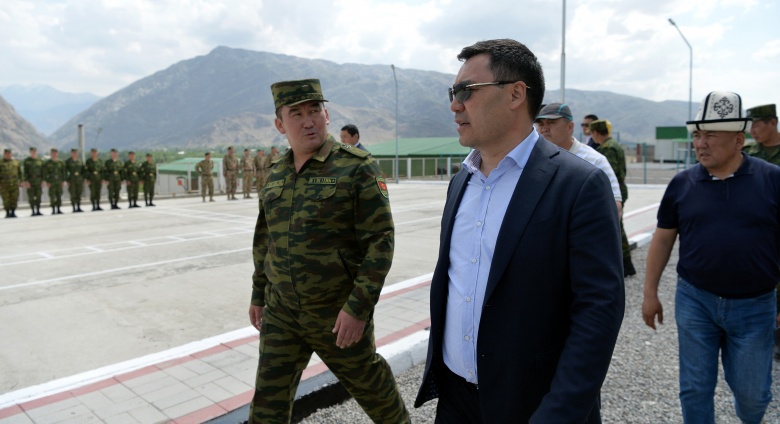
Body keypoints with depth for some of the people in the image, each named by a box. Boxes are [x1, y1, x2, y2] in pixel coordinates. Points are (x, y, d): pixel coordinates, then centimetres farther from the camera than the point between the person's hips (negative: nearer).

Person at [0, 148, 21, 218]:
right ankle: (7, 213, 5)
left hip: (14, 184, 2)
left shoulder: (16, 162, 13)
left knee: (14, 199, 0)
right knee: (6, 199, -2)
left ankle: (13, 212, 8)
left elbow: (19, 173, 16)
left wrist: (21, 181, 9)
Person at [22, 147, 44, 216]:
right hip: (30, 181, -2)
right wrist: (26, 181, -10)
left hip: (38, 181, 2)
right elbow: (24, 172, -1)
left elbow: (43, 171, 10)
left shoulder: (40, 160, 9)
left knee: (38, 196, 0)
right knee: (31, 197, 0)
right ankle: (33, 211, 4)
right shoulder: (26, 161, 2)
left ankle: (38, 211, 6)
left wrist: (43, 181, 2)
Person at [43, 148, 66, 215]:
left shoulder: (61, 163, 11)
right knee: (52, 196, -4)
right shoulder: (47, 163, 2)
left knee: (59, 196, 3)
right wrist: (47, 181, -8)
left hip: (59, 182, 3)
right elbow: (45, 173, 0)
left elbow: (63, 172, 12)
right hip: (51, 182, -3)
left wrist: (63, 181, 4)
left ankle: (58, 209, 9)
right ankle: (53, 210, 1)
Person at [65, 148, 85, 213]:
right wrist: (67, 181, -7)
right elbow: (65, 172, -1)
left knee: (79, 195, 5)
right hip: (72, 180, -3)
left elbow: (82, 171, 15)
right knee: (73, 195, -3)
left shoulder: (80, 161, 12)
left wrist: (83, 180, 9)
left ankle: (79, 208, 11)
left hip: (79, 180, 3)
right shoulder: (68, 161, 0)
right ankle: (74, 208, 2)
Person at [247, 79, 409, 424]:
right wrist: (259, 293, 18)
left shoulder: (357, 167, -13)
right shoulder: (275, 175, 6)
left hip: (339, 313, -4)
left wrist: (359, 306, -21)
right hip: (281, 312, 5)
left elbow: (380, 240, -17)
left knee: (367, 382, 16)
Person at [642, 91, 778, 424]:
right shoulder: (682, 183, -1)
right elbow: (663, 239, 5)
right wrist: (650, 293, 5)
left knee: (752, 392, 14)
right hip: (694, 301, 1)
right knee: (695, 389, 9)